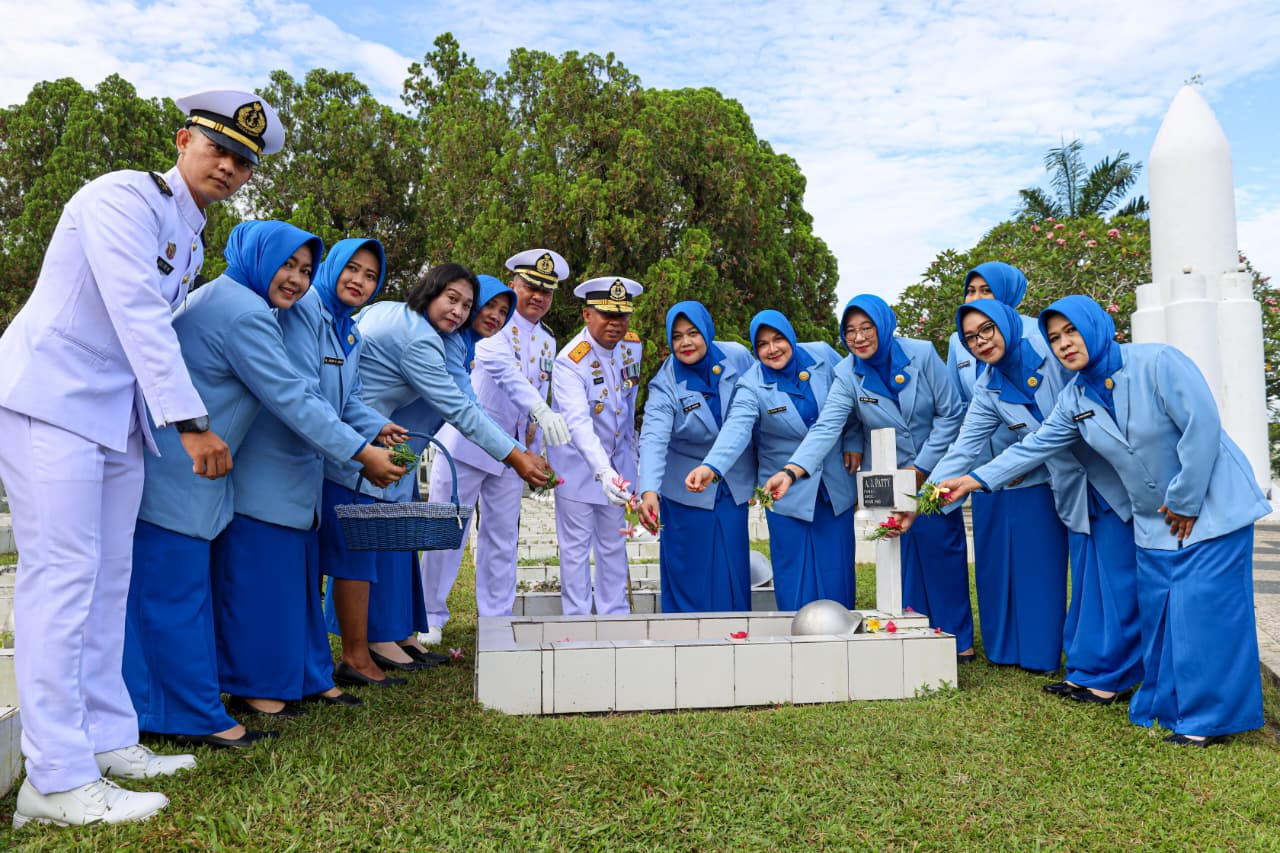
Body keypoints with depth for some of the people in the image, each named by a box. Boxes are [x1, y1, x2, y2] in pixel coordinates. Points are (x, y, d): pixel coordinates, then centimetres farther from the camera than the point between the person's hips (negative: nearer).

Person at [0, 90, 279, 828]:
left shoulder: (192, 242, 15)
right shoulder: (124, 197, -12)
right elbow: (137, 316, -21)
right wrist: (190, 422, -26)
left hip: (117, 417, 9)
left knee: (108, 580, 9)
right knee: (64, 574, -9)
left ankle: (108, 739, 19)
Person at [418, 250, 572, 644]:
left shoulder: (548, 342, 14)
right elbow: (504, 368, -28)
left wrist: (536, 452, 14)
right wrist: (541, 410, -42)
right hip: (467, 444, -6)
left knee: (503, 538, 9)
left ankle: (497, 619, 19)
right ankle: (430, 618, 14)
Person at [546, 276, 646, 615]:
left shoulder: (632, 346, -6)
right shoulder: (570, 362, -26)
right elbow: (578, 423, -40)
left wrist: (629, 450, 13)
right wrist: (603, 471, -53)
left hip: (618, 460, 6)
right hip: (578, 464, -6)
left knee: (613, 544, 14)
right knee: (576, 547, 2)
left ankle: (616, 617, 25)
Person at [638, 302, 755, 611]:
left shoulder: (738, 357, -10)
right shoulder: (664, 385, -18)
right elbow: (653, 440, -31)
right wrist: (649, 491, -47)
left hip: (735, 483, 3)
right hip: (686, 490, -2)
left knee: (732, 568, 9)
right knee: (689, 570, 4)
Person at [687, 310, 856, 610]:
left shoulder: (823, 355, -6)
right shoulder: (751, 386, -15)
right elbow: (736, 428, -32)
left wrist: (853, 444, 4)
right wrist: (712, 466, -49)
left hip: (837, 486, 3)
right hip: (788, 494, -2)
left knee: (837, 572, 9)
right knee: (795, 576, 3)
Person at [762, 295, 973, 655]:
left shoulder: (921, 354, -13)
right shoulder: (848, 375, -12)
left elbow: (951, 412, -7)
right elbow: (825, 428, -25)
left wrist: (921, 467, -10)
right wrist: (790, 471, -41)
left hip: (935, 471, -1)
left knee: (943, 549, -1)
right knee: (903, 555, 2)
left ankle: (958, 638, 14)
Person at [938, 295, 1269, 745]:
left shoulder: (1158, 362, -18)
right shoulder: (1074, 398, 1)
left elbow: (1202, 426, -20)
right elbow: (1033, 447, 2)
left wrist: (1185, 501, -16)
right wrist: (975, 478, -7)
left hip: (1212, 503, -6)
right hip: (1155, 521, 6)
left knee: (1203, 608, -7)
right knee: (1156, 611, 8)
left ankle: (1210, 717, 5)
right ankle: (1163, 706, 20)